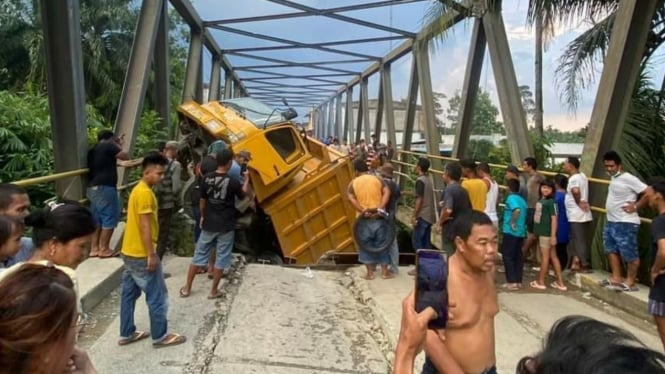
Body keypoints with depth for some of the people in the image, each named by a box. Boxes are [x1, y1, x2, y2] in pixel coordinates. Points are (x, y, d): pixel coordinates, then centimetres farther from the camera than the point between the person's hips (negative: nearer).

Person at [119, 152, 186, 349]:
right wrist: (152, 254, -19)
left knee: (129, 294, 16)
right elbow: (145, 226, -22)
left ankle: (126, 334, 26)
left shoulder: (137, 190, 12)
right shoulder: (145, 193, -19)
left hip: (129, 252, 10)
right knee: (157, 296, 2)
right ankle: (160, 336, 12)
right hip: (141, 255, -10)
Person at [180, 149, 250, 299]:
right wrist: (247, 179, 21)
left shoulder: (206, 178, -4)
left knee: (199, 255, 13)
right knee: (221, 258, 8)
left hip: (209, 223, 4)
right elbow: (243, 194, 7)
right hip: (226, 226, -3)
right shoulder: (232, 181, -13)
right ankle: (214, 291, 14)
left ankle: (187, 288, 20)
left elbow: (202, 200, 6)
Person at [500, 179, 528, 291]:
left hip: (510, 231, -8)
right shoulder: (522, 199, 13)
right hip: (521, 232, 8)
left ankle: (512, 282, -3)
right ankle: (518, 281, 15)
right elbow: (523, 213, 14)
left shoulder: (511, 198, -11)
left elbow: (517, 210, -29)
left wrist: (512, 223, -19)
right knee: (518, 256, 11)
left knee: (507, 256, -1)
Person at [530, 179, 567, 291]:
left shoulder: (551, 202, -12)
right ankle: (560, 283, 18)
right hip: (541, 232, 9)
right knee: (553, 256, 11)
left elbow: (554, 219, -16)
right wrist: (535, 231, 15)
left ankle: (540, 282, 12)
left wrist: (553, 235, -20)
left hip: (547, 233, -9)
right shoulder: (540, 200, 12)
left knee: (545, 256, 2)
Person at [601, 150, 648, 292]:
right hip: (611, 222, 10)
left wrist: (635, 207, -15)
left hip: (626, 223, -10)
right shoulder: (614, 178, 11)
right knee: (611, 250, 17)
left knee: (630, 254, 1)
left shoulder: (628, 179, -17)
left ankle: (630, 282, 10)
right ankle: (616, 278, 26)